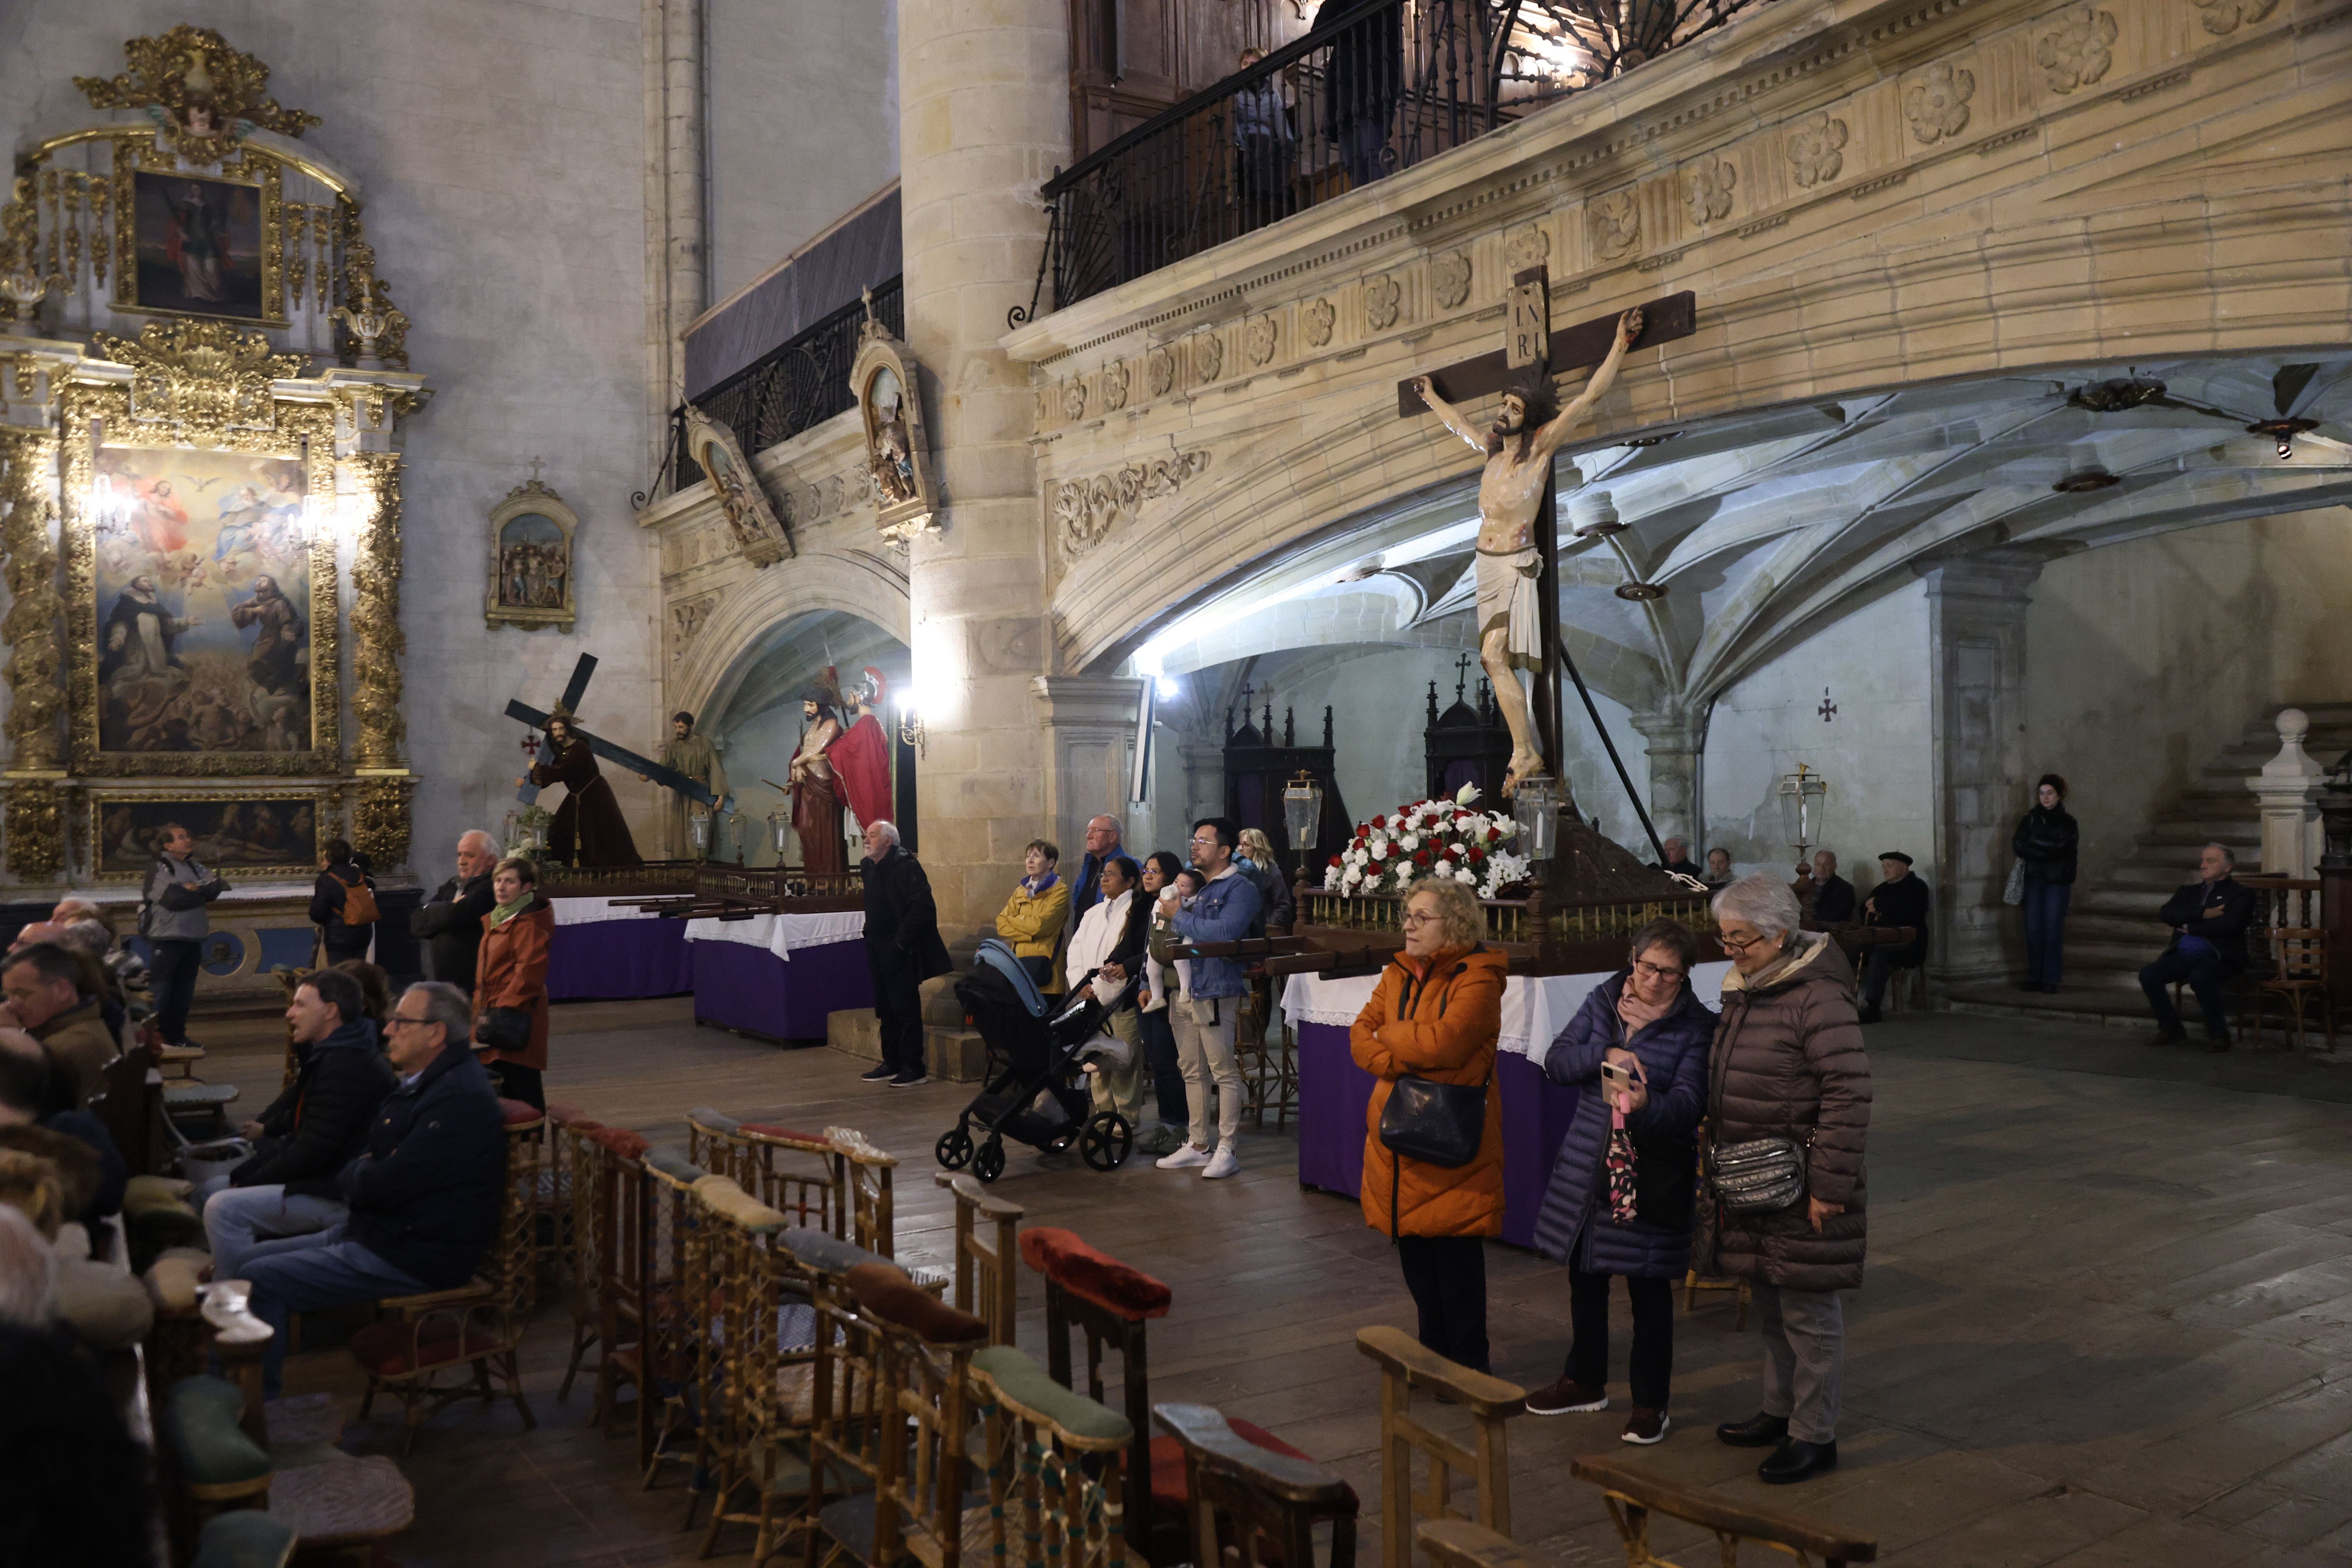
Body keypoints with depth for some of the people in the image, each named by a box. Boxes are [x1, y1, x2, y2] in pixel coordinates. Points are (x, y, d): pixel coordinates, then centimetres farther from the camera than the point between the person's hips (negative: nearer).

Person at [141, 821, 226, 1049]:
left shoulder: (195, 868, 16)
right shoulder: (158, 868, -6)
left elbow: (218, 886, 1)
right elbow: (171, 898, -19)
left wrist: (191, 890, -14)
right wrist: (201, 893, -6)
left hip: (192, 938, 7)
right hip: (166, 938, -7)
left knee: (184, 992, 12)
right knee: (161, 992, -5)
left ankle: (176, 1036, 20)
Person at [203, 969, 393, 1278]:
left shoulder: (346, 1066, -22)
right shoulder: (330, 1054, 14)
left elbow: (311, 1151, -23)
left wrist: (248, 1181, -13)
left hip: (335, 1198, -12)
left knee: (224, 1209, -23)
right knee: (209, 1193, 15)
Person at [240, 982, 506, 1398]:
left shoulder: (460, 1100, -23)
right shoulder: (423, 1084, 14)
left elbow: (382, 1185, -24)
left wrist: (354, 1175, -2)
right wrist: (362, 1174, -3)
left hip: (414, 1257, -11)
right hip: (369, 1231, 11)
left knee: (259, 1281, -14)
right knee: (249, 1260, 12)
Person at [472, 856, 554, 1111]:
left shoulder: (528, 924, -14)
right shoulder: (495, 921, 17)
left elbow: (529, 975, -21)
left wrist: (501, 1010, -21)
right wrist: (482, 1009, 18)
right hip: (495, 1013, 10)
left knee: (521, 1089, -8)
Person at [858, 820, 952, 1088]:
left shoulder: (905, 866, -16)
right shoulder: (869, 867, 13)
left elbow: (922, 906, -23)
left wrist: (903, 940, -21)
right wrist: (871, 936, 16)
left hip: (900, 953, -9)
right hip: (878, 951, 9)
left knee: (906, 1008, -5)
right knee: (886, 1009, 14)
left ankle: (914, 1068, 1)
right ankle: (892, 1064, 23)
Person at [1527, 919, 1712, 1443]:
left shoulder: (1696, 1025, -8)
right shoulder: (1602, 1001, 3)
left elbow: (1688, 1101, -17)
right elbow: (1556, 1062, -2)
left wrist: (1647, 1106, -37)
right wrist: (1605, 1054, -19)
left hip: (1653, 1173, -4)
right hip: (1588, 1164, 4)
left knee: (1649, 1286, 4)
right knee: (1584, 1273, 15)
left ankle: (1651, 1402, 20)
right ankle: (1585, 1380, 35)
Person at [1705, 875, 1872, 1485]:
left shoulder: (1818, 997, -20)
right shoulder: (1744, 988, 9)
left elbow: (1849, 1093, -22)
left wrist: (1831, 1187, -21)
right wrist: (1723, 1163, 20)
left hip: (1801, 1188, -9)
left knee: (1808, 1312, 3)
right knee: (1770, 1305, 20)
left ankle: (1814, 1435, 15)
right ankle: (1780, 1411, 35)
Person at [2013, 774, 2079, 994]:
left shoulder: (2067, 823, 0)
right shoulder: (2030, 819, 6)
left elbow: (2059, 848, -14)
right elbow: (2018, 845, -6)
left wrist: (2032, 843, -8)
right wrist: (2045, 851, -14)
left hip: (2058, 883, -2)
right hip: (2034, 881, 2)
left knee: (2053, 931, -3)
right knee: (2033, 930, 0)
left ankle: (2051, 980, 4)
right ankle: (2035, 978, 9)